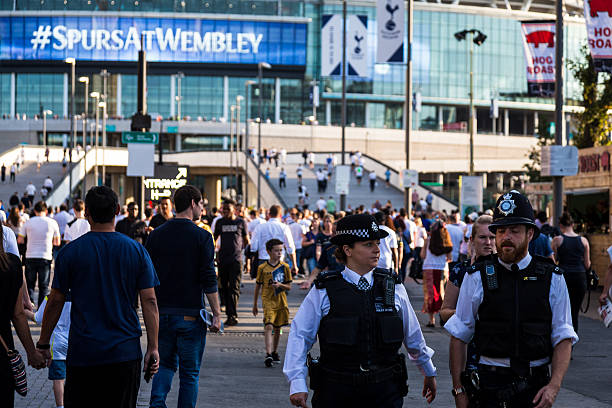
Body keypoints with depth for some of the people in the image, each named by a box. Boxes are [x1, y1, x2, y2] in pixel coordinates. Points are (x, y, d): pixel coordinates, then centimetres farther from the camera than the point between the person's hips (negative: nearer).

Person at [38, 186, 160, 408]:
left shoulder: (70, 252, -3)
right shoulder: (136, 250, 1)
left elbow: (56, 301, 0)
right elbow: (149, 302, -1)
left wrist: (43, 344, 10)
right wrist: (153, 348, 2)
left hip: (82, 353, -1)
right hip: (125, 353, 1)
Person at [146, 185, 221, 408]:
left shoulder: (156, 235, 4)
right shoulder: (201, 237, -8)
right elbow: (209, 280, -11)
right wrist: (217, 314, -6)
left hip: (162, 313, 4)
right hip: (191, 314, -4)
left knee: (165, 363, 16)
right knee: (190, 372, 6)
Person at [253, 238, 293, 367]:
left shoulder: (284, 267, 2)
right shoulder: (262, 268, -2)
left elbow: (289, 287, 6)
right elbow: (258, 287, 7)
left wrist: (280, 285, -16)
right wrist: (255, 305, 11)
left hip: (281, 302, 3)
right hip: (268, 301, -3)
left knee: (277, 328, 12)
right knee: (268, 326, -17)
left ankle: (275, 352, 30)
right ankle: (268, 354, -25)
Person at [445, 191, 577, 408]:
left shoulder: (552, 279, 4)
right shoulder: (477, 278, 1)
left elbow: (563, 338, 2)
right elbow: (459, 337, 3)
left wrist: (554, 386, -11)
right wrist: (459, 390, -2)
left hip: (536, 387, 1)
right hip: (489, 386, -1)